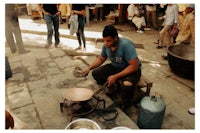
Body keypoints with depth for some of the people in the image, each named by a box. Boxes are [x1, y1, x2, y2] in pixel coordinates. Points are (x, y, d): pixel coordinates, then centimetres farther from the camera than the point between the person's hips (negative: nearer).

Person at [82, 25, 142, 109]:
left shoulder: (126, 45, -31)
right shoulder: (106, 45, -11)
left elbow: (134, 66, -32)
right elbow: (101, 59, 7)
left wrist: (115, 77, -33)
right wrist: (89, 68, -7)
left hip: (132, 69, -6)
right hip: (115, 67, 6)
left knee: (127, 85, -37)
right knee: (96, 73, -10)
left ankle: (125, 105, -4)